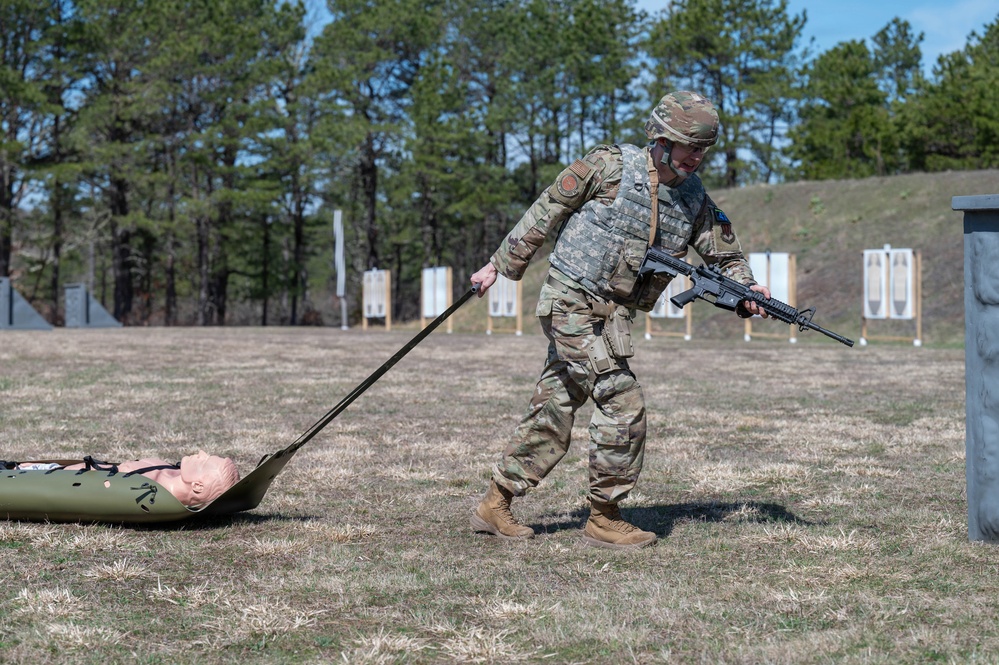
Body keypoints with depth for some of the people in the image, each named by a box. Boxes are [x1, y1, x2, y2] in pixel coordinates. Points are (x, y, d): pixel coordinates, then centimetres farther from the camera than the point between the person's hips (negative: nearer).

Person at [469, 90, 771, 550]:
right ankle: (603, 520, 0)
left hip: (614, 313, 7)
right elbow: (545, 213, -4)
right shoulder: (609, 167, -11)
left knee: (553, 412, 10)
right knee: (623, 404, -11)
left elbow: (725, 256, 11)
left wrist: (746, 294, -10)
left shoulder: (694, 199, 6)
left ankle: (495, 505, 20)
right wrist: (500, 265, 0)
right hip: (573, 301, -7)